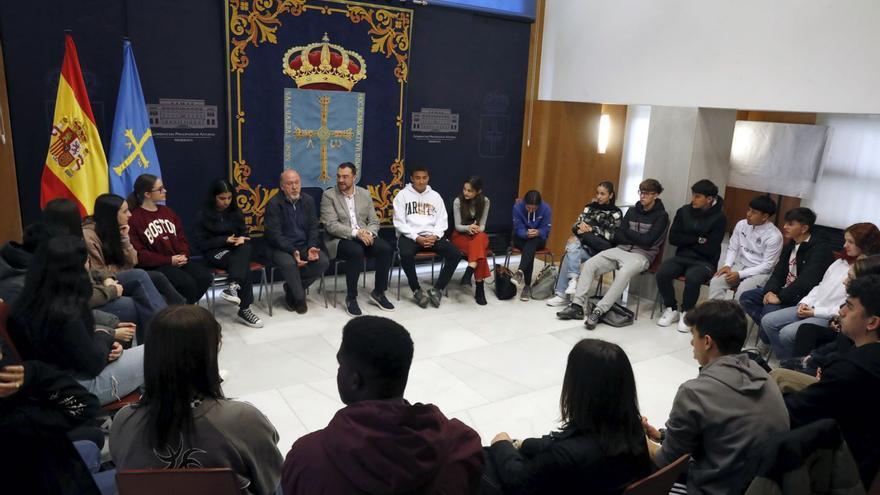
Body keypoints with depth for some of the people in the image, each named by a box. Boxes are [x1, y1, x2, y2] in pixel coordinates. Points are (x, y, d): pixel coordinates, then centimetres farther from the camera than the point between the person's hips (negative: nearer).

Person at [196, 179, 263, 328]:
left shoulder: (236, 213, 12)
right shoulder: (204, 215, 0)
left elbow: (244, 232, 15)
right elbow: (202, 243, -4)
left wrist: (242, 238, -11)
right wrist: (225, 240, -15)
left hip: (238, 250, 4)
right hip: (215, 252, -4)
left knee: (246, 247, -35)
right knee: (243, 264, -33)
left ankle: (233, 286, -49)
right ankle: (244, 309, -40)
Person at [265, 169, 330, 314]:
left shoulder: (308, 200, 4)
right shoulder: (274, 204, -10)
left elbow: (313, 228, 4)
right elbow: (275, 235, -15)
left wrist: (311, 248, -15)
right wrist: (293, 251, -29)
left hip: (304, 245, 4)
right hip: (281, 247, -4)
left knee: (324, 261, -20)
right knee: (289, 263, -35)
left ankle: (292, 288, 2)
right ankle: (299, 297, -7)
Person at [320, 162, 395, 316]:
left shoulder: (365, 194, 11)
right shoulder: (328, 195, -3)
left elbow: (374, 221, 10)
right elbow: (331, 225, -13)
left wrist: (369, 233, -14)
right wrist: (356, 233, -24)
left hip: (364, 236, 5)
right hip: (339, 239, -4)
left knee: (386, 248, -22)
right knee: (356, 251, -36)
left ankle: (378, 292, -4)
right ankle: (351, 298, -20)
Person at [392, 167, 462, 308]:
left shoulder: (435, 196, 15)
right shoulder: (403, 195, 5)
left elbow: (442, 220, 10)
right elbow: (399, 222, -3)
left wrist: (435, 236, -10)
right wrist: (416, 238, -15)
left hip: (432, 235, 3)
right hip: (409, 235, -3)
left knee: (455, 254, -21)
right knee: (406, 254, -37)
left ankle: (437, 289, -10)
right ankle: (417, 290, -16)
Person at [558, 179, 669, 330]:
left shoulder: (661, 216, -1)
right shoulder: (632, 211, 16)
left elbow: (647, 241, -12)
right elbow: (617, 236, 9)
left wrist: (627, 232, 1)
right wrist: (637, 238, -6)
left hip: (641, 255, -6)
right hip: (620, 250, 6)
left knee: (624, 273, -38)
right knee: (589, 265, -16)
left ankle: (598, 312, -35)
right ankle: (577, 306, -17)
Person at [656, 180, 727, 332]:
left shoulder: (719, 218, -9)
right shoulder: (684, 211, 3)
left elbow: (710, 249, -13)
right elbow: (673, 238, -1)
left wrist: (686, 241, -5)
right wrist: (697, 240, -9)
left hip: (704, 262, -4)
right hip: (681, 257, 4)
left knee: (692, 278, -36)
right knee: (662, 273, -26)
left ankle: (686, 313, -9)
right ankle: (671, 309, -2)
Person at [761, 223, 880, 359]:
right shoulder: (841, 261, 13)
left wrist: (815, 312, -16)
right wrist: (805, 303, 0)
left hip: (831, 317, -8)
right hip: (811, 307, 8)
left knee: (786, 333, -26)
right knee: (767, 321, -5)